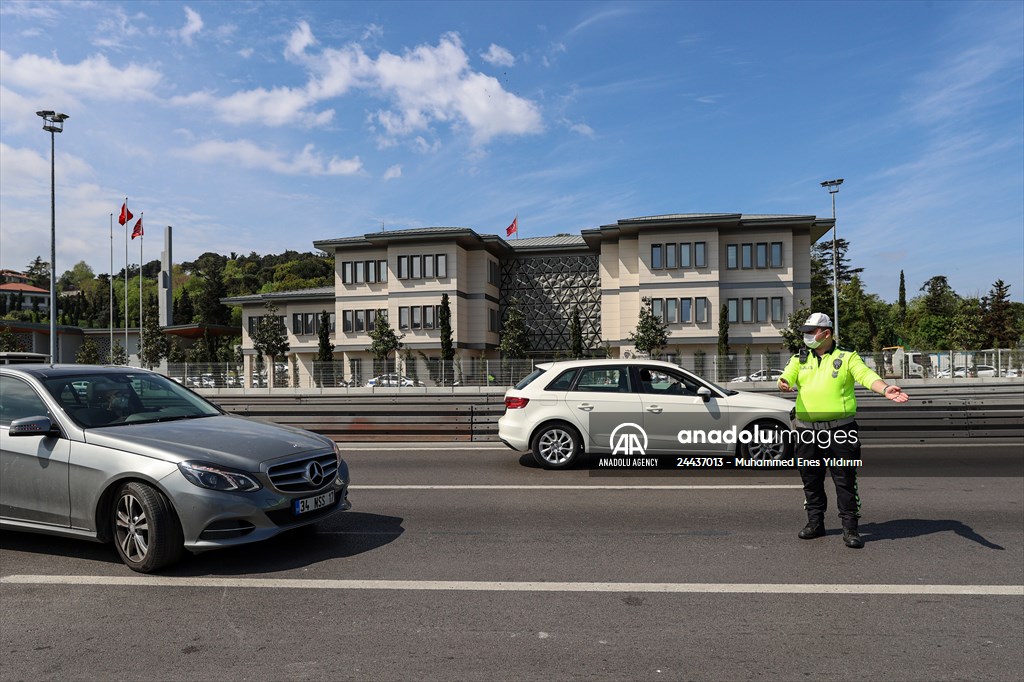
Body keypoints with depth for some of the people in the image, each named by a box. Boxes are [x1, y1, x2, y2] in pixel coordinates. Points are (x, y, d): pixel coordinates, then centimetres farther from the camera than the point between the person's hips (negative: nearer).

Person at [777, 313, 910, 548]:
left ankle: (850, 528, 9)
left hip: (840, 430, -3)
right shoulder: (800, 359, 11)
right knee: (811, 479, 11)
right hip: (807, 431, 4)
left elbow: (866, 375, -13)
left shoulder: (847, 357, 2)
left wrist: (885, 389, -33)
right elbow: (787, 376, -3)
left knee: (845, 479, -1)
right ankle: (815, 522, 25)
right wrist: (784, 383, -28)